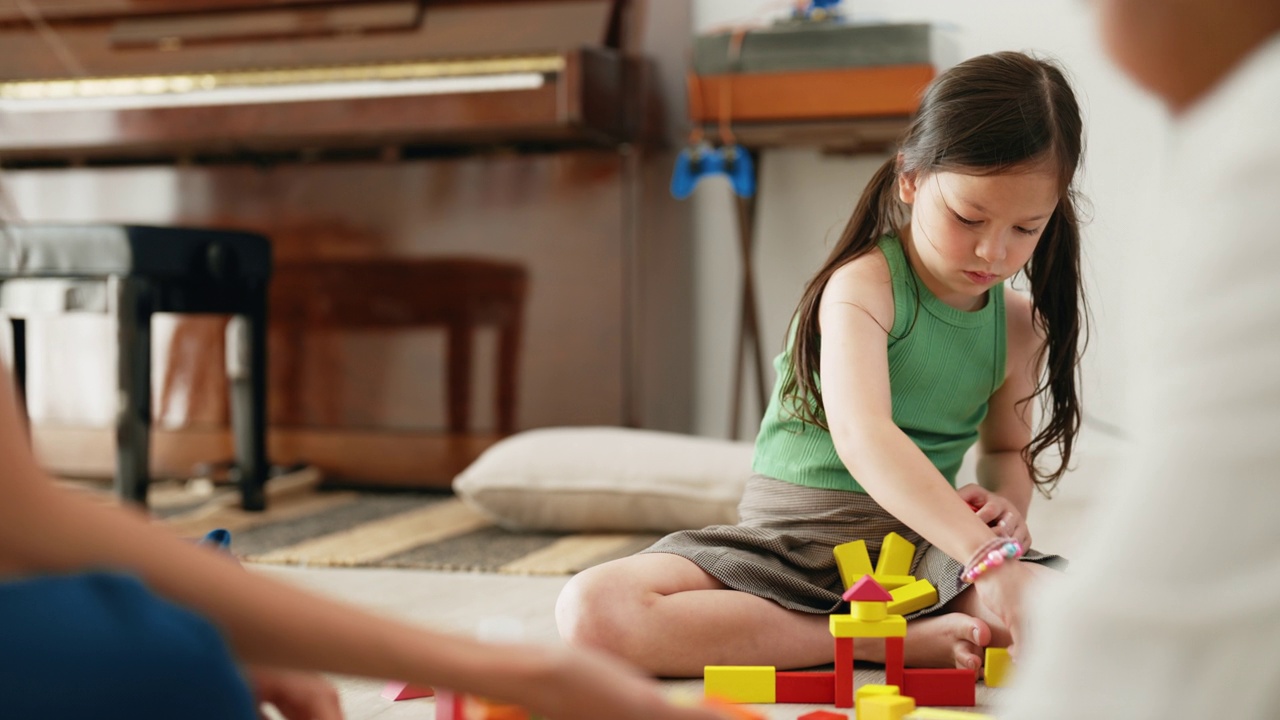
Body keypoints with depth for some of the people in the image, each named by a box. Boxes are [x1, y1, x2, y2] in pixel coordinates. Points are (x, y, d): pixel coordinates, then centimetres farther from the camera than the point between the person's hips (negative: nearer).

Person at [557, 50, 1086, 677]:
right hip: (790, 533, -2)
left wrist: (1005, 499, -2)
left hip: (919, 546, 2)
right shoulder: (861, 285, -14)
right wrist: (984, 554, -44)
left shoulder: (1018, 323, 5)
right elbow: (861, 436, -33)